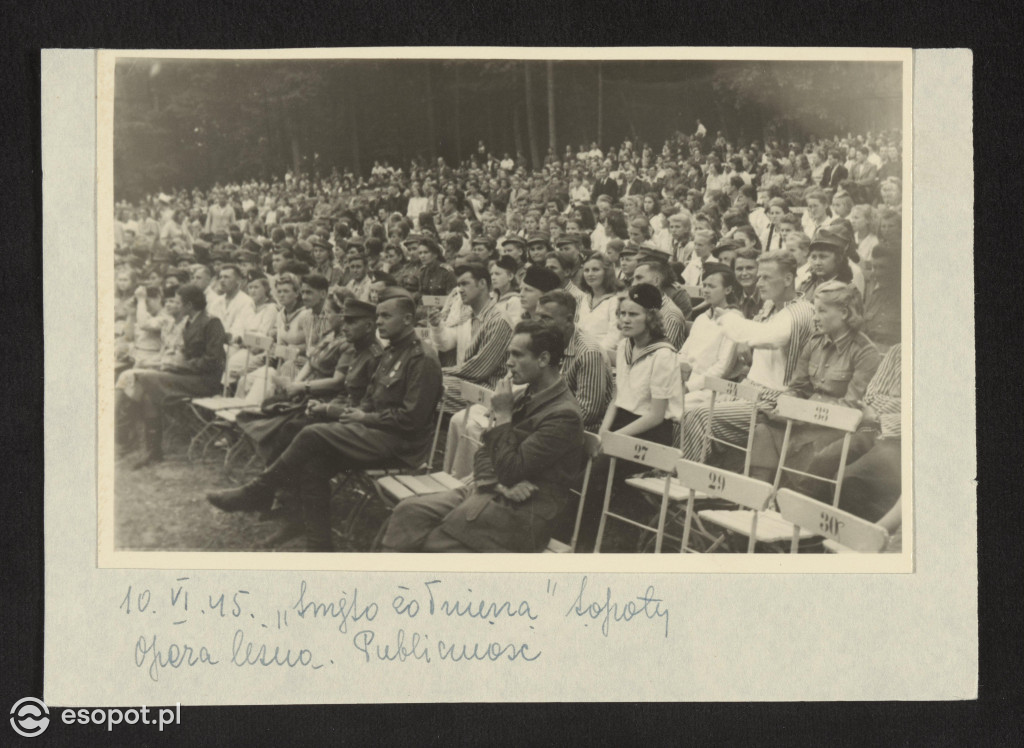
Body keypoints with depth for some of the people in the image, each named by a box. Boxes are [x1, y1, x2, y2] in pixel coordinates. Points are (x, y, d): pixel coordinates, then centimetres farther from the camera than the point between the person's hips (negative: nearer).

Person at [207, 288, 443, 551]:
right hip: (375, 432, 9)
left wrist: (366, 418, -11)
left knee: (313, 436, -19)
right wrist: (357, 412, 3)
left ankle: (258, 494, -5)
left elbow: (411, 418, -18)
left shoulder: (422, 360, -12)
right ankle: (319, 547, -11)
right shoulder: (391, 354, 19)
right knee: (312, 464, -13)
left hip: (400, 444, -9)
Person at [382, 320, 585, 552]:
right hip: (489, 493, 8)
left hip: (522, 514, -8)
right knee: (408, 511, -10)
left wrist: (503, 416, -11)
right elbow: (483, 454, 14)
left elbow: (510, 470, -19)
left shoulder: (564, 415, -15)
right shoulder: (526, 399, 15)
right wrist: (500, 484, -7)